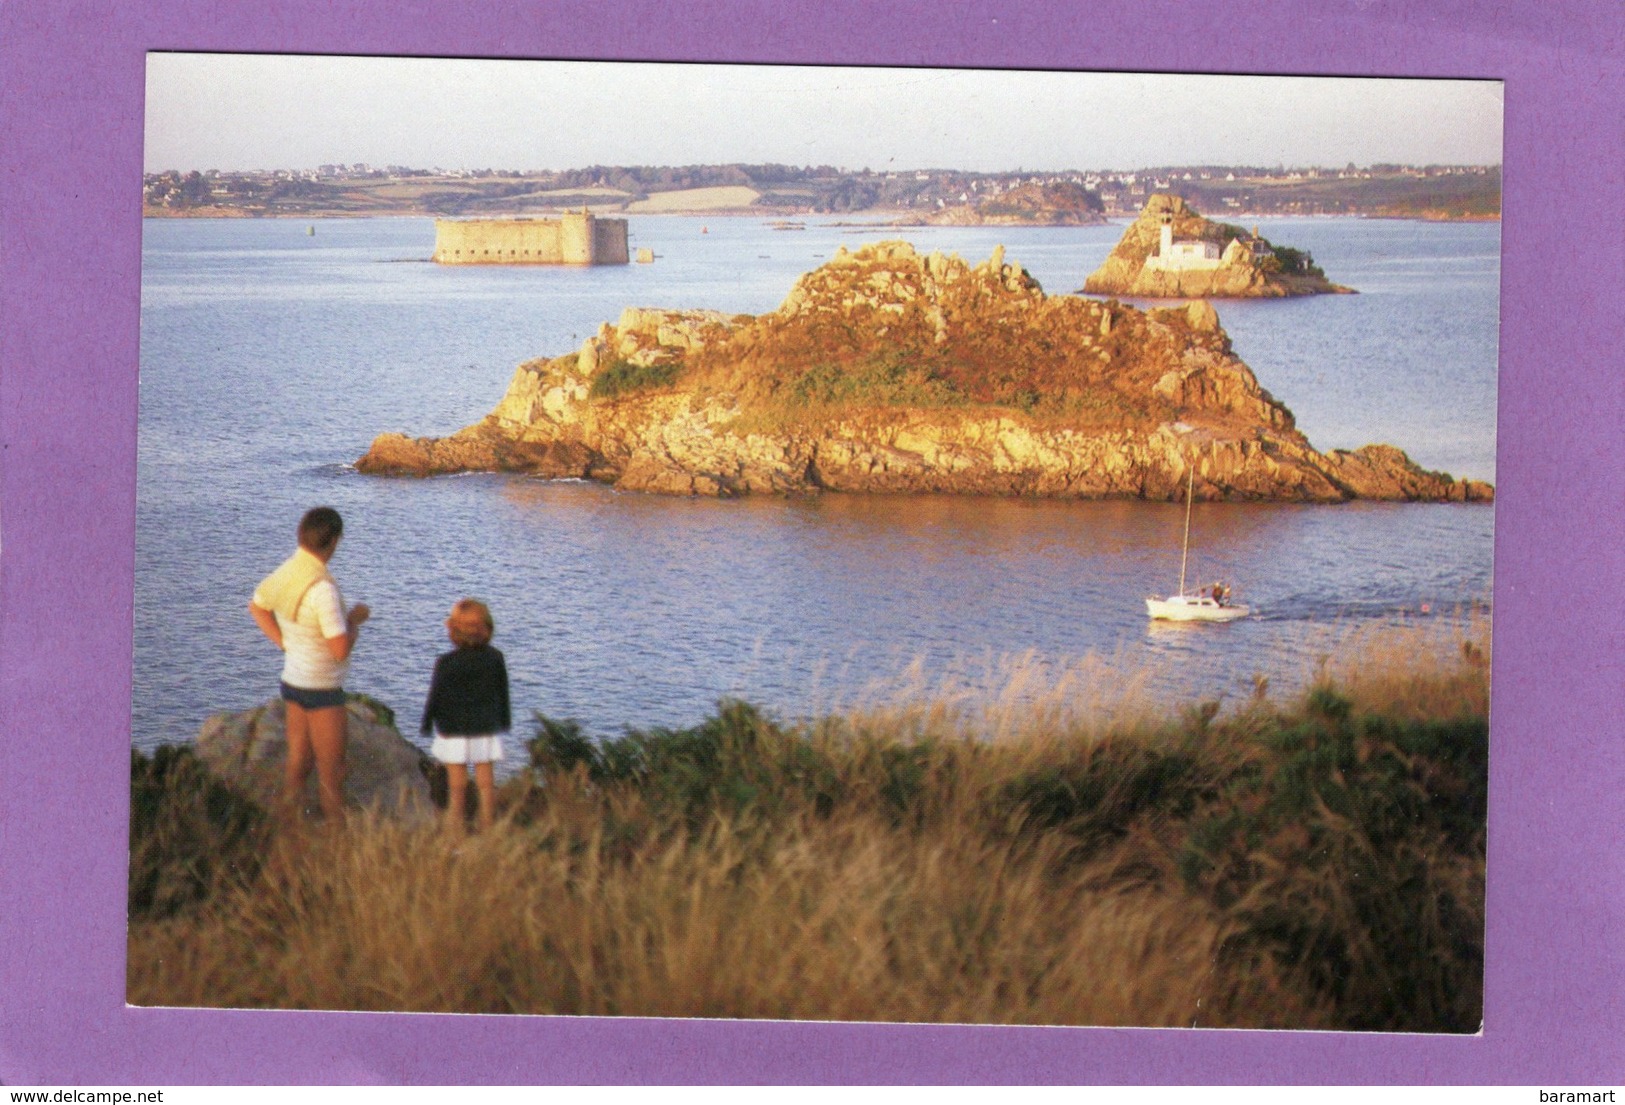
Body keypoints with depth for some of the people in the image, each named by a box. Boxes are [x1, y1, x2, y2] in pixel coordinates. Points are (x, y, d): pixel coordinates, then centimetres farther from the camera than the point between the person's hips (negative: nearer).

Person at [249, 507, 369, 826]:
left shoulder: (285, 572, -1)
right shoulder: (322, 588, -27)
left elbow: (257, 606, 20)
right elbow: (340, 650, -25)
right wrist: (356, 619, -8)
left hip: (293, 679, 8)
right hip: (321, 690, -8)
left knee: (297, 763, 17)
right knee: (331, 773, 1)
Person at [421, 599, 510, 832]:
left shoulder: (446, 663, -14)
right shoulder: (496, 658, -3)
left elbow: (435, 696, -7)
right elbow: (503, 693, 9)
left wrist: (426, 723, 9)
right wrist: (504, 721, 24)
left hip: (454, 730, -3)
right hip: (486, 729, 3)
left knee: (457, 784, 2)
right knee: (486, 781, 7)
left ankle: (455, 827, 7)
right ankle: (487, 828, 13)